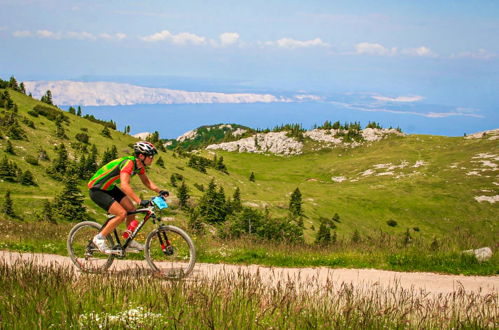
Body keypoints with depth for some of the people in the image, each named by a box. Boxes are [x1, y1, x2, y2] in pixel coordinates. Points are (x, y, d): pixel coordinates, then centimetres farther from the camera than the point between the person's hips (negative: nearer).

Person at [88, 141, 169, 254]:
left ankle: (129, 242, 14)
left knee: (131, 209, 2)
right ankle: (100, 238, -5)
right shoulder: (128, 163, -30)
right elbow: (124, 185, -42)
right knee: (121, 213, -19)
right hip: (97, 190, -9)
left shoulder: (139, 165, -1)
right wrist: (140, 201, -48)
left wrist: (159, 191, -4)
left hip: (110, 188, 9)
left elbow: (146, 181, 13)